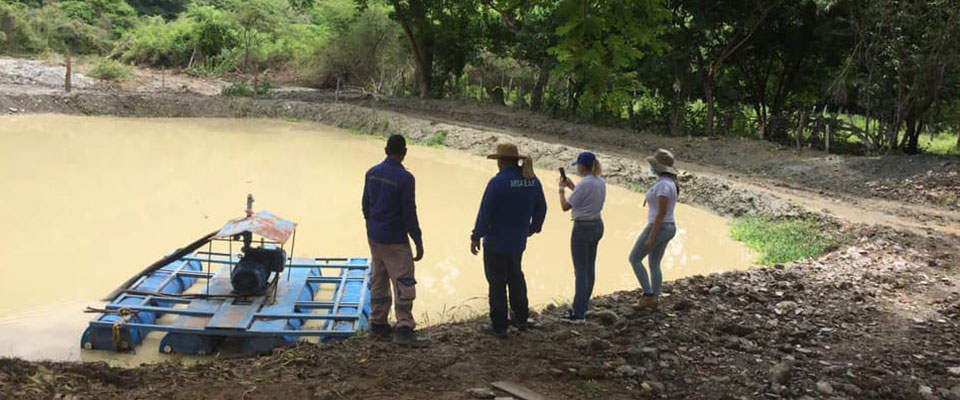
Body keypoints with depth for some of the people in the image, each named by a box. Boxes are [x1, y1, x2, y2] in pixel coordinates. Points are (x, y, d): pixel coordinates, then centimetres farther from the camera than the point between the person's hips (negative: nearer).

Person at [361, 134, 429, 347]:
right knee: (404, 283, -4)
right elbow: (409, 213, -15)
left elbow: (366, 205, 12)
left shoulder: (372, 173, 4)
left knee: (378, 281, 15)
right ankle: (404, 330, -7)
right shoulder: (404, 178, -16)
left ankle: (378, 325, 21)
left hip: (374, 237, 7)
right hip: (395, 241, -7)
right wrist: (418, 242, -8)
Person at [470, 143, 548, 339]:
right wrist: (532, 228, 26)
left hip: (496, 242, -6)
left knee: (497, 283, 5)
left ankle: (499, 326, 12)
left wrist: (476, 237, -7)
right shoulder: (532, 181, 0)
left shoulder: (498, 182, -20)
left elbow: (485, 213, -17)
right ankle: (521, 319, 32)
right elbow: (541, 209, 10)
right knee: (515, 277, 24)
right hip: (518, 242, 6)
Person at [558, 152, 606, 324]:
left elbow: (565, 206, -15)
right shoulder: (601, 182, 4)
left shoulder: (584, 184, -21)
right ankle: (584, 305, 31)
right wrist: (572, 187, 15)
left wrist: (562, 189, 0)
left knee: (580, 270, -3)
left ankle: (578, 313, 0)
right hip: (597, 225, 9)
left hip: (583, 227, -9)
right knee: (590, 268, 18)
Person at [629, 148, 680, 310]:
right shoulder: (669, 182, 9)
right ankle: (653, 300, 18)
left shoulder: (663, 185, -23)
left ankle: (648, 295, 3)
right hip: (667, 228, 10)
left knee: (634, 259, 2)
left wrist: (651, 237, -24)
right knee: (654, 264, 16)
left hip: (658, 228, -10)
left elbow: (661, 213, -25)